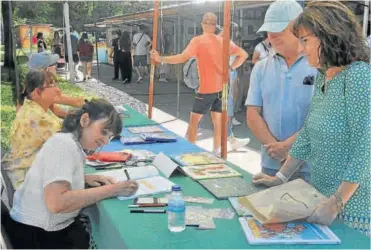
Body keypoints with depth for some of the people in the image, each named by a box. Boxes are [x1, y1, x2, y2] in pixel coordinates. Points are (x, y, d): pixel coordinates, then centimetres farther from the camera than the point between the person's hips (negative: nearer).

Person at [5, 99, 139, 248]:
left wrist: (86, 179, 2)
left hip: (56, 228, 8)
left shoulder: (74, 144, 7)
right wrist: (112, 189, -25)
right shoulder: (64, 143, -19)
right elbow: (56, 203, -30)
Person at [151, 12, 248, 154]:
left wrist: (161, 59, -17)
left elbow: (183, 58, -21)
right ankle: (216, 152, 16)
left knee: (194, 120, 6)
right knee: (218, 121, 11)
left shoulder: (198, 41, -10)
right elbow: (243, 54, 7)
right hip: (222, 88, 5)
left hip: (207, 89, -5)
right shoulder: (223, 41, 6)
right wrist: (231, 69, 8)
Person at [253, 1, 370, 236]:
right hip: (320, 196, 8)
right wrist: (281, 177, 7)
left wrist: (336, 203, -23)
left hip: (352, 205, -8)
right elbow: (307, 134, 10)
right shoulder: (322, 77, 7)